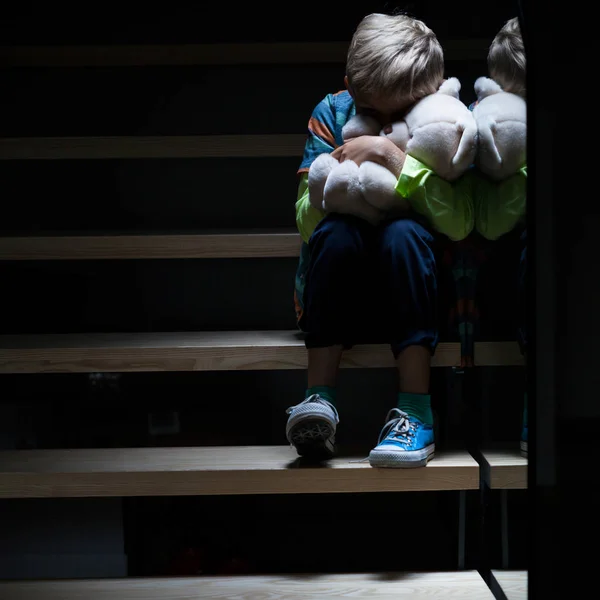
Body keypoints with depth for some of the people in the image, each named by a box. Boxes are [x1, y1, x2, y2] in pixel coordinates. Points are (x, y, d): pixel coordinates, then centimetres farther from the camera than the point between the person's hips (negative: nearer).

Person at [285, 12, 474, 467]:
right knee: (336, 231, -29)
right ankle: (320, 398, -32)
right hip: (340, 298, 1)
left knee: (405, 232, -31)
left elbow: (459, 223, -24)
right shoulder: (334, 113, -3)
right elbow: (307, 222, -7)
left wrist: (390, 153, -29)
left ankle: (415, 413, -33)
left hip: (415, 296, -1)